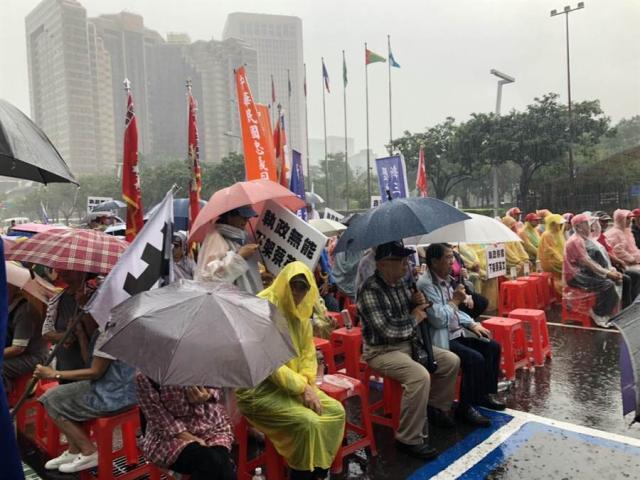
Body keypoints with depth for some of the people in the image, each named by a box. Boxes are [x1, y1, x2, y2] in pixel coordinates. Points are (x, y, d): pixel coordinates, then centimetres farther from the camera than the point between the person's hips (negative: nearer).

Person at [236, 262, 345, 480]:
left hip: (296, 385, 8)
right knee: (308, 422, -24)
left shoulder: (300, 311, 7)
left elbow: (308, 351, 11)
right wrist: (301, 388, -19)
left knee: (336, 411, -2)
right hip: (260, 388, -8)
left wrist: (308, 383, -7)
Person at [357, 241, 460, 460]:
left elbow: (417, 312, 19)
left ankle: (437, 407, 28)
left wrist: (418, 302, -6)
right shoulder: (371, 290, -23)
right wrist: (414, 318, -13)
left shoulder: (404, 281, 3)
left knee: (451, 361, 6)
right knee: (420, 376, -30)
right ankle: (409, 439, -16)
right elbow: (387, 330, -28)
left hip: (409, 343, 9)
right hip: (381, 351, -9)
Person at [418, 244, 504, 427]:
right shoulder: (425, 284, -21)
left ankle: (484, 394, 19)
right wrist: (455, 300, -13)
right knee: (475, 359, -24)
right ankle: (466, 407, -5)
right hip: (440, 338, -10)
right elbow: (438, 319, -26)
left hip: (457, 332, 10)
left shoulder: (447, 280, 9)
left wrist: (473, 324, 6)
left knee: (492, 347, 4)